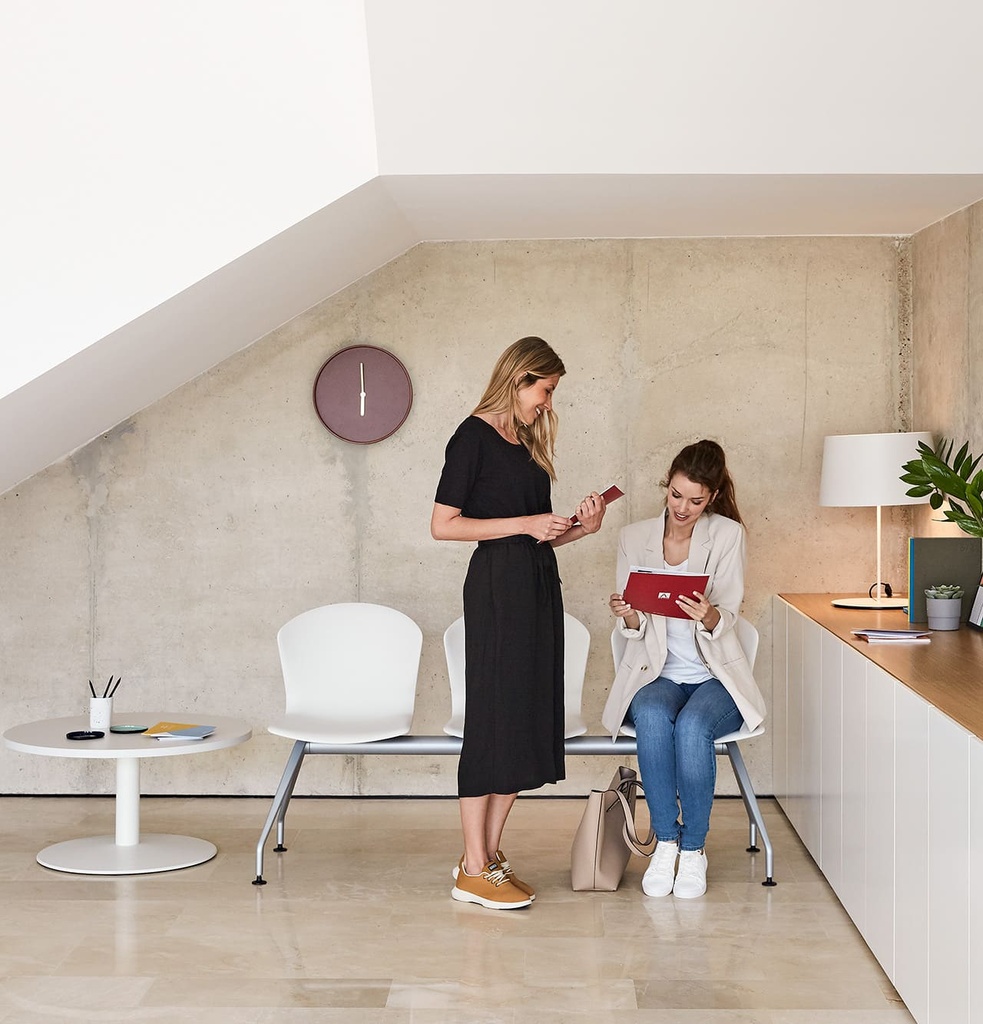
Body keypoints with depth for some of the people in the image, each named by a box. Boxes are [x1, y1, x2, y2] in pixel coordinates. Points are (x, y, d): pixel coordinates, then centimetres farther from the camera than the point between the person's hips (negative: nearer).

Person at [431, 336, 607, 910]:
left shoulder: (526, 442, 18)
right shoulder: (475, 436, -6)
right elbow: (443, 525, -12)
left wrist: (582, 527, 2)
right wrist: (525, 524, -14)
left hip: (539, 585, 9)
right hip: (498, 586, -9)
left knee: (529, 718, 8)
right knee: (495, 718, -6)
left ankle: (489, 852, 15)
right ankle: (473, 870, 0)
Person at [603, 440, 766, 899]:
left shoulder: (728, 535, -2)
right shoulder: (634, 538, 4)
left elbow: (727, 617, -10)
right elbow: (634, 627, 2)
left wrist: (709, 616, -34)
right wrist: (628, 617, -23)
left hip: (715, 676, -1)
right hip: (656, 673, 1)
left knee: (692, 725, -34)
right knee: (653, 717, -33)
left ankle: (693, 849, -18)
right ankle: (665, 842, -21)